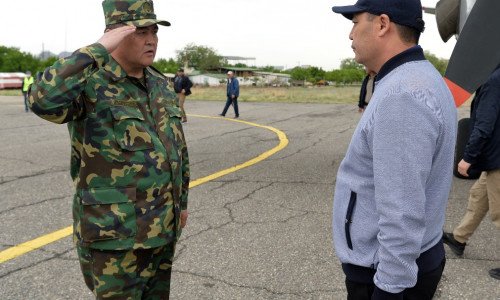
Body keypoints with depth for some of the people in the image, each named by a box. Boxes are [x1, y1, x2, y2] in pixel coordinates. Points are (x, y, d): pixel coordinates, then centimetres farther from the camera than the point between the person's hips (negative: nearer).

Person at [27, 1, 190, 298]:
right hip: (116, 232, -7)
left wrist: (182, 200, 18)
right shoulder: (89, 84, -14)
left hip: (162, 226, 7)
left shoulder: (161, 85, 7)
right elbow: (44, 100, -38)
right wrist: (100, 49, -31)